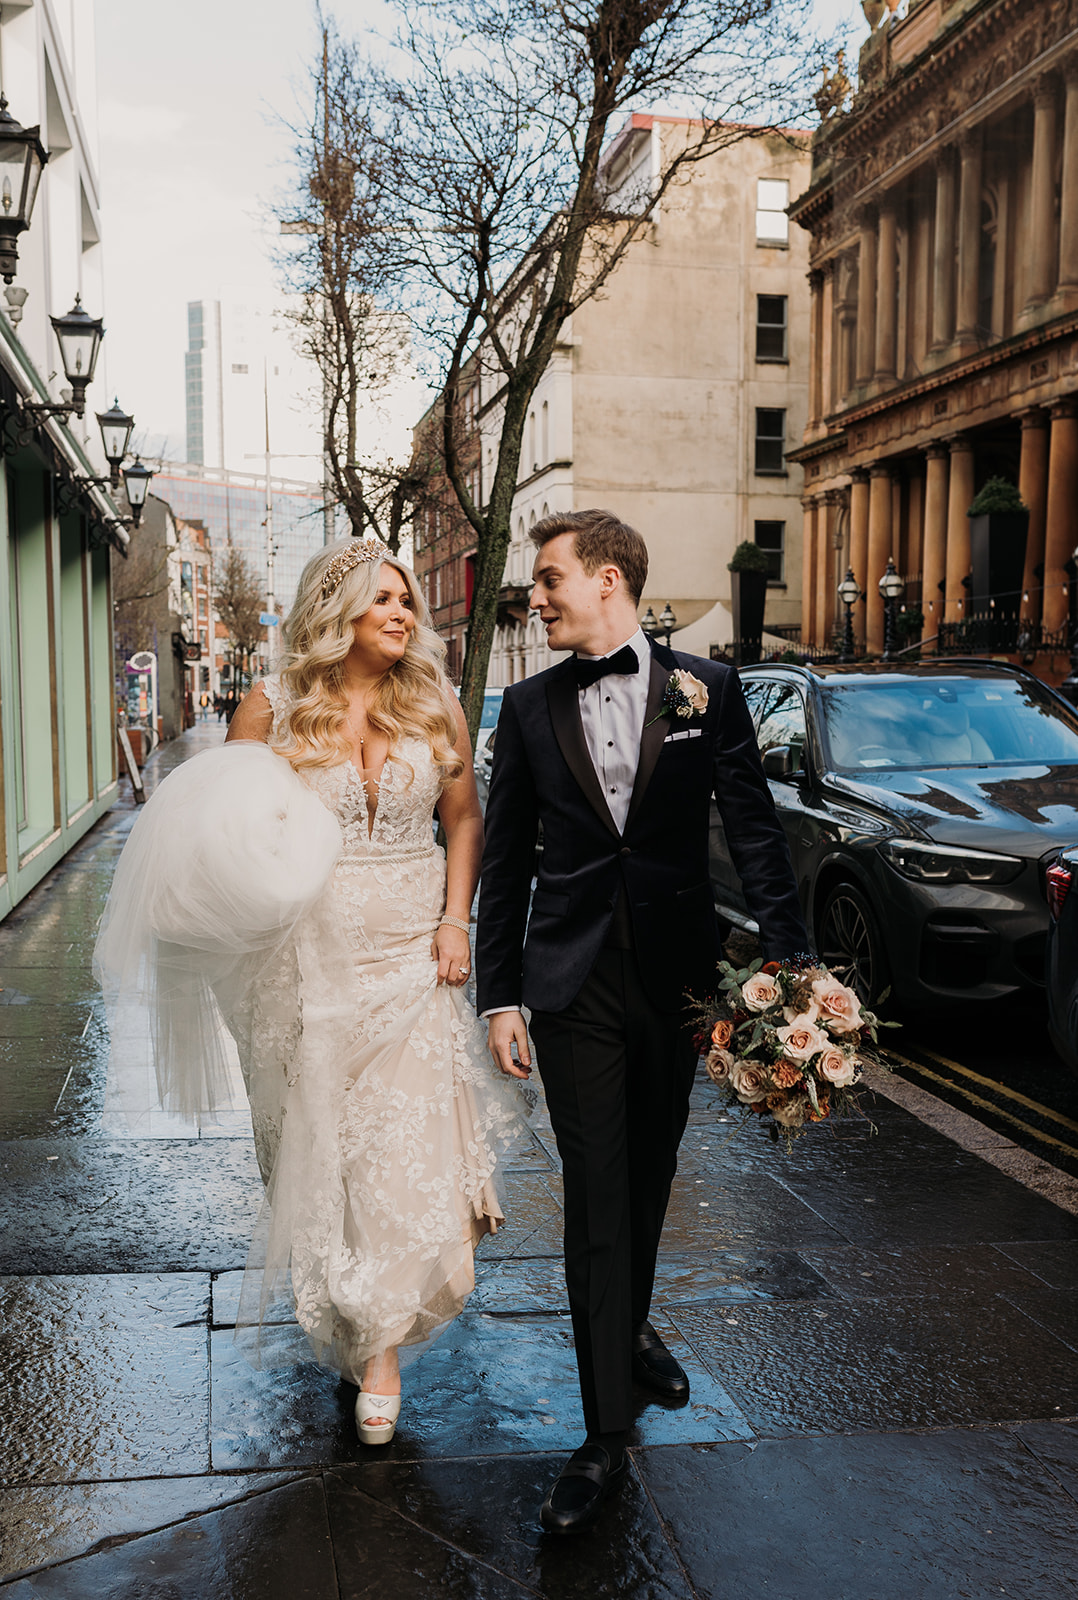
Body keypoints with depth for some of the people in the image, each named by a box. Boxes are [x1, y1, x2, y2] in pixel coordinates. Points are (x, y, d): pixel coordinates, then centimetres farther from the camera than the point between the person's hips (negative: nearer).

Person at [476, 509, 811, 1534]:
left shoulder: (706, 688, -1)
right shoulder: (531, 707, 3)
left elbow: (753, 830, -1)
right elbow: (505, 861, 5)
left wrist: (790, 960, -9)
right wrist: (498, 995, 1)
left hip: (677, 974, 1)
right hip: (575, 984, 0)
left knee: (650, 1174, 18)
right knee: (595, 1198, -1)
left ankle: (630, 1329, 45)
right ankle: (605, 1437, 8)